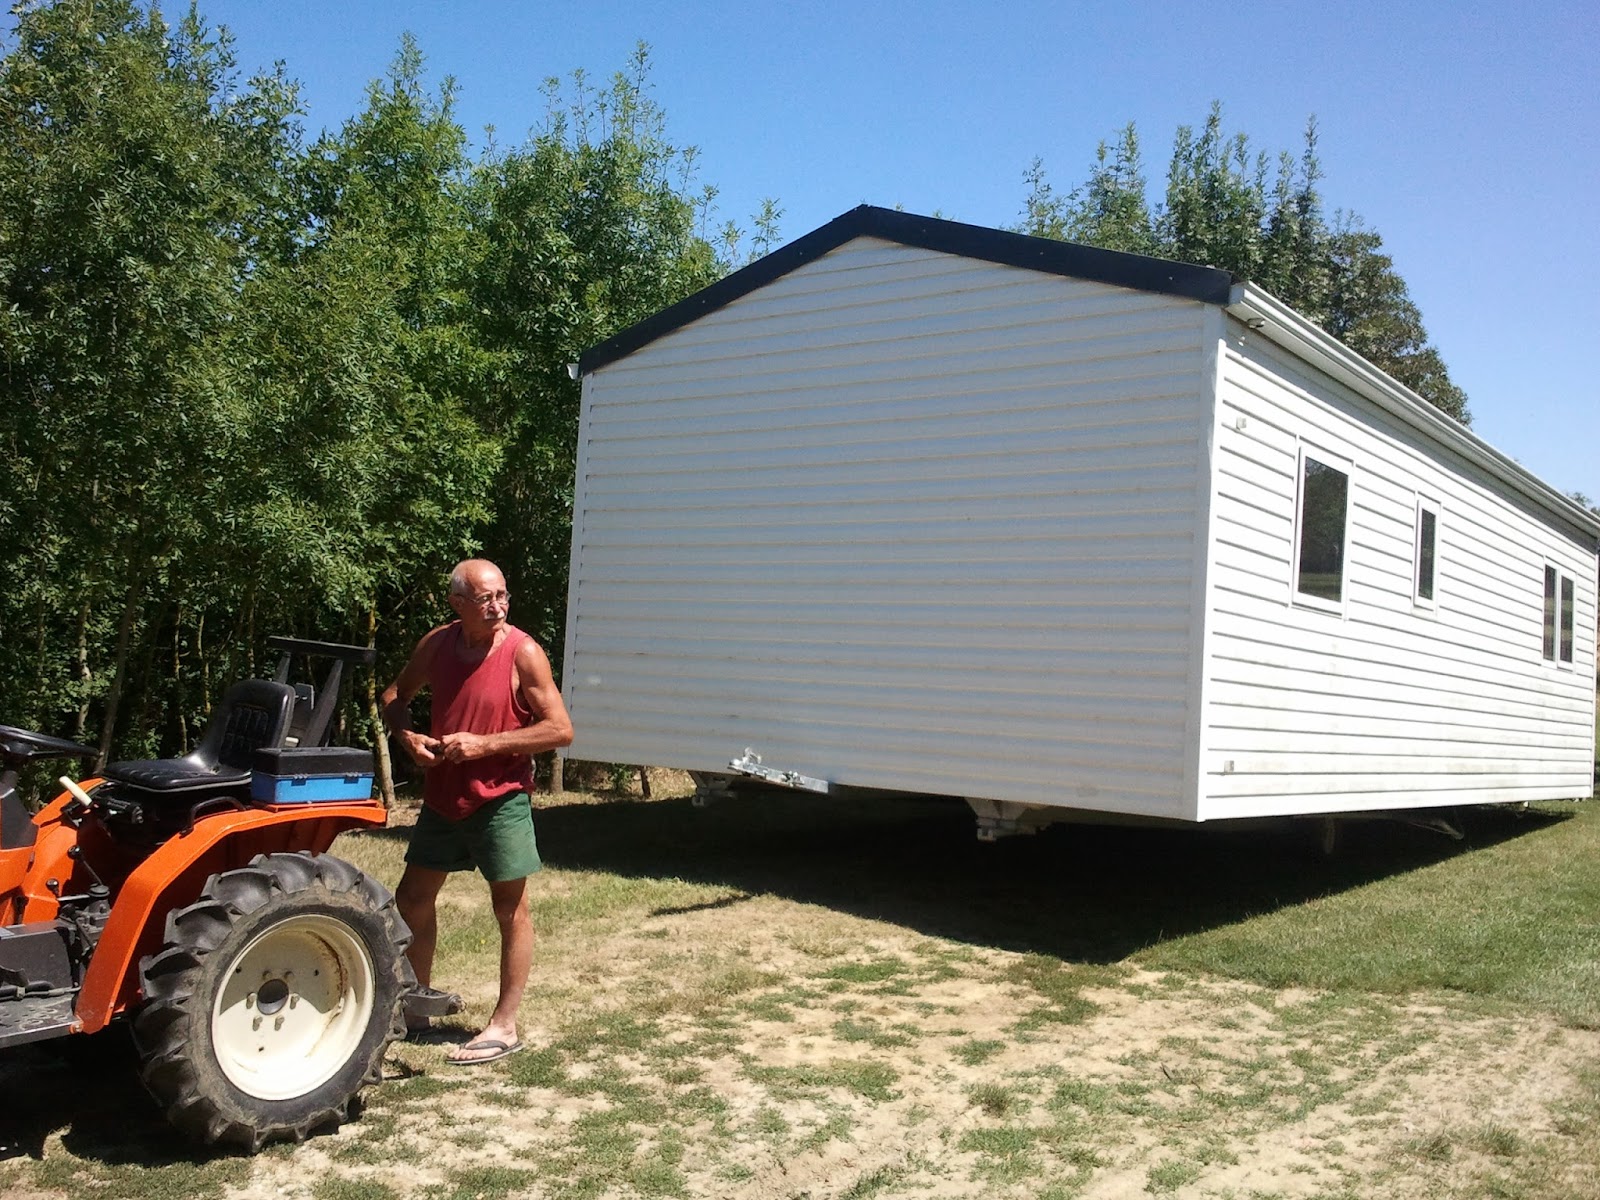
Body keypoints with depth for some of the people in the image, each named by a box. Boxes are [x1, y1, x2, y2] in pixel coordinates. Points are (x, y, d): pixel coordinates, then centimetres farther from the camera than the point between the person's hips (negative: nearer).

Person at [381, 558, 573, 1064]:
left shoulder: (522, 653, -14)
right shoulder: (437, 644, -1)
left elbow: (560, 729, -16)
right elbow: (395, 696, 14)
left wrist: (485, 744, -21)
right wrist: (408, 736, -8)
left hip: (500, 798, -6)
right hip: (442, 796, 6)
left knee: (510, 909, 2)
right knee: (412, 899, 14)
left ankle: (504, 1026, 13)